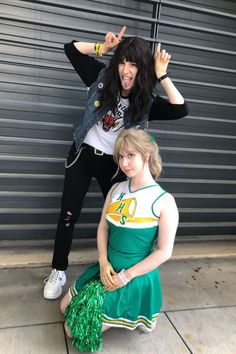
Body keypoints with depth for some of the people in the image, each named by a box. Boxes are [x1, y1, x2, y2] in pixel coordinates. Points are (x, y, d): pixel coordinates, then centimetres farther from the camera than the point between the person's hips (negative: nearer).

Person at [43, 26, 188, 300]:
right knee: (68, 215, 4)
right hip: (83, 154, 0)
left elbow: (181, 109, -23)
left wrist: (162, 75, -21)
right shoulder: (103, 77, -6)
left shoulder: (147, 100, -8)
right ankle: (58, 272, 23)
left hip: (114, 162, 0)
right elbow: (71, 49, 0)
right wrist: (103, 48, -12)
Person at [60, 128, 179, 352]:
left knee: (75, 331, -5)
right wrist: (104, 263, -10)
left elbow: (164, 252, -16)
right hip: (108, 269, 6)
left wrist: (126, 276, -16)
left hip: (137, 277, -6)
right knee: (66, 309, 17)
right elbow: (103, 227, 4)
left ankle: (129, 318, 15)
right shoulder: (116, 189, -1)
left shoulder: (164, 201, -18)